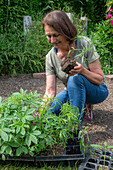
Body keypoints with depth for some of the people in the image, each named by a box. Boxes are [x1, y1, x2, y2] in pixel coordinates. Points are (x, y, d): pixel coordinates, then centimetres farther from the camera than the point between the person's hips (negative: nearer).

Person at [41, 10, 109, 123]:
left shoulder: (84, 44, -19)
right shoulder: (51, 57, -9)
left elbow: (100, 79, -16)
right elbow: (50, 91, -13)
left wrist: (82, 70, -36)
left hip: (97, 91, -4)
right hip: (72, 92, 5)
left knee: (75, 78, -36)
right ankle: (83, 107, 6)